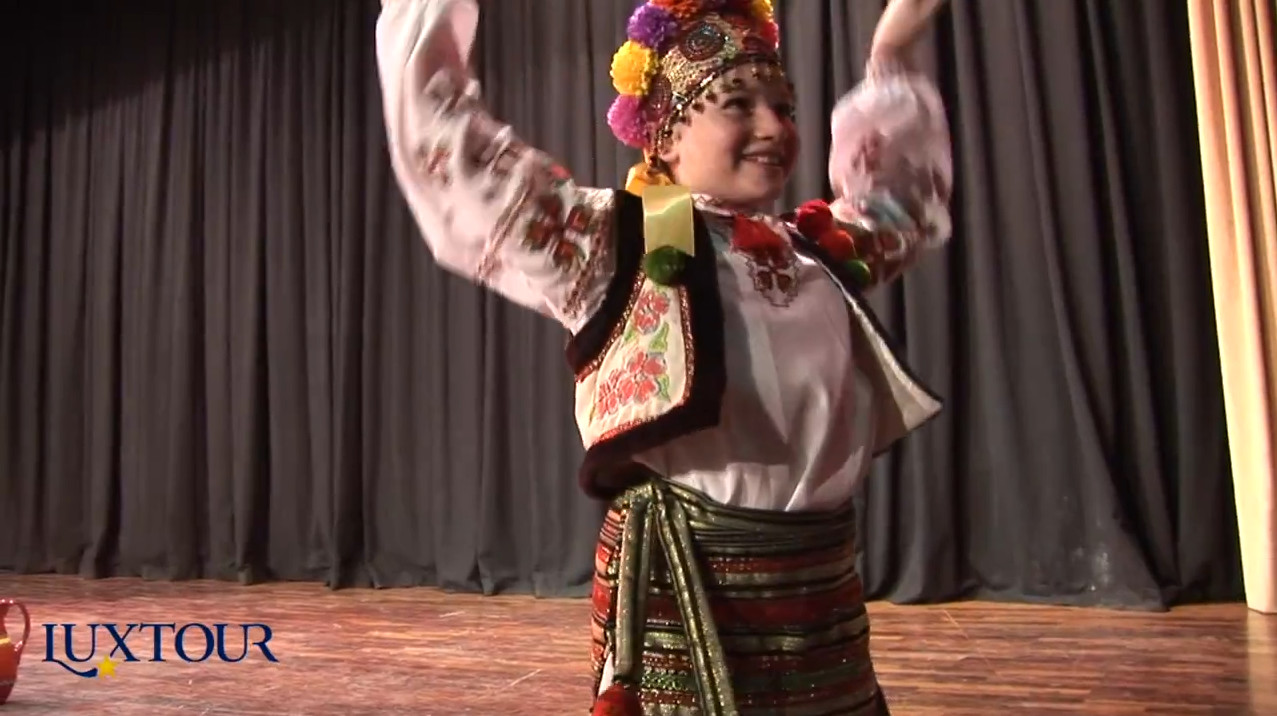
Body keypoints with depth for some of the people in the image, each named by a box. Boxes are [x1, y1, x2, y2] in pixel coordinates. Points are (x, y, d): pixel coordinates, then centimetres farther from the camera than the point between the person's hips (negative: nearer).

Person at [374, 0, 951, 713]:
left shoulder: (821, 251, 9)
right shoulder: (616, 244, -5)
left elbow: (901, 201, 31)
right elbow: (447, 137, -5)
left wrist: (890, 58, 33)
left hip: (826, 593, 6)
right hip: (686, 597, -6)